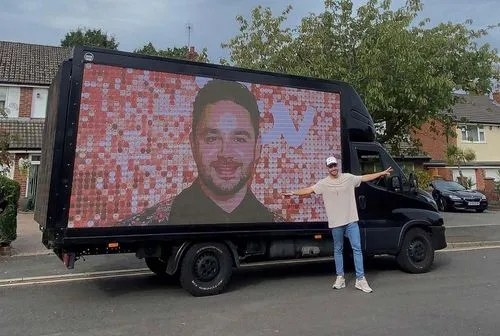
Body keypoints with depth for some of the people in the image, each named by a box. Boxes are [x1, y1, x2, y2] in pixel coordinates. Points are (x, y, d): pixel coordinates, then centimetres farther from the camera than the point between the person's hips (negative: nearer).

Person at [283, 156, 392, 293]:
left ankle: (360, 279, 5)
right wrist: (293, 193, -17)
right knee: (338, 250, 12)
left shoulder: (348, 177, 4)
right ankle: (340, 277, 23)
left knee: (357, 248, -1)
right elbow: (309, 190, -7)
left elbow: (365, 178, 11)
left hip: (351, 221, 1)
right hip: (336, 223, 0)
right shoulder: (323, 183, -2)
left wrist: (382, 173, 12)